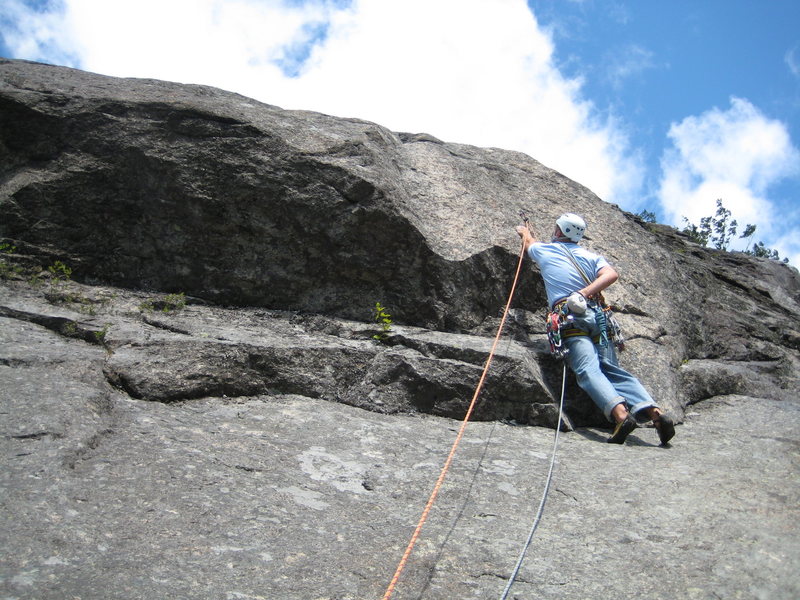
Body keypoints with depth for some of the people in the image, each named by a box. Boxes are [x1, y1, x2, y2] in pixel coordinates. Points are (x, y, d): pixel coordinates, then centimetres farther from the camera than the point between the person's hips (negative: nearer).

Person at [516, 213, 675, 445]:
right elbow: (611, 274, 3)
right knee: (612, 368, 1)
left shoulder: (545, 250, 19)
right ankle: (654, 411, -19)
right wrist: (585, 292, -2)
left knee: (587, 369, -20)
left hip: (570, 317, -4)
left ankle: (620, 414, -44)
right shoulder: (591, 256, 24)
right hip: (597, 316, 4)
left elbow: (528, 242, 44)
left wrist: (524, 232, 65)